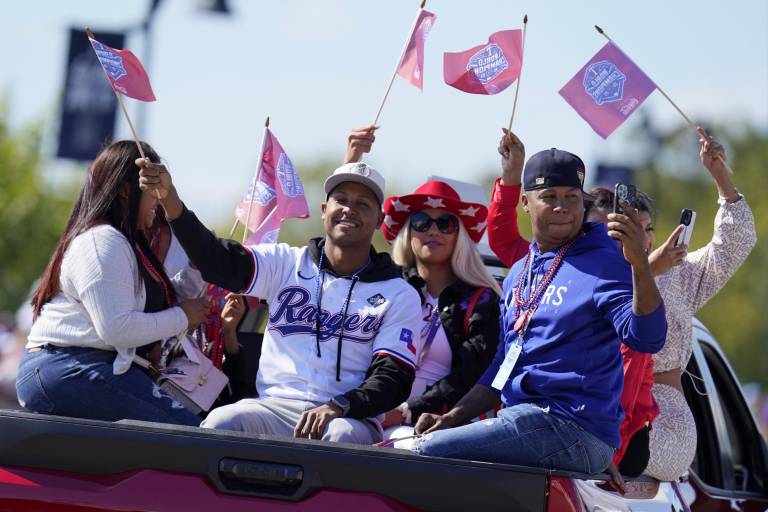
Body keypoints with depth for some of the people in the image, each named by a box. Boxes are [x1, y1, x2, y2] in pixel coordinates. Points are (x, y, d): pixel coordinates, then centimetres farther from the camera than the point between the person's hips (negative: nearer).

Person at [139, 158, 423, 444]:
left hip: (351, 417, -1)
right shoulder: (287, 264, 12)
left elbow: (394, 377, 0)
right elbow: (220, 262, -4)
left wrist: (338, 406, -21)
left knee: (342, 435, -37)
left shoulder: (399, 296, 8)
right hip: (276, 407, 2)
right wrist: (170, 201, -20)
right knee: (221, 422, -29)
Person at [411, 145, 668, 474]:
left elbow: (646, 339, -20)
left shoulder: (603, 262, -6)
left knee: (426, 454, -22)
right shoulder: (518, 274, 19)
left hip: (574, 430, -8)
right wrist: (452, 418, 13)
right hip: (520, 418, 8)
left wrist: (639, 263, -34)